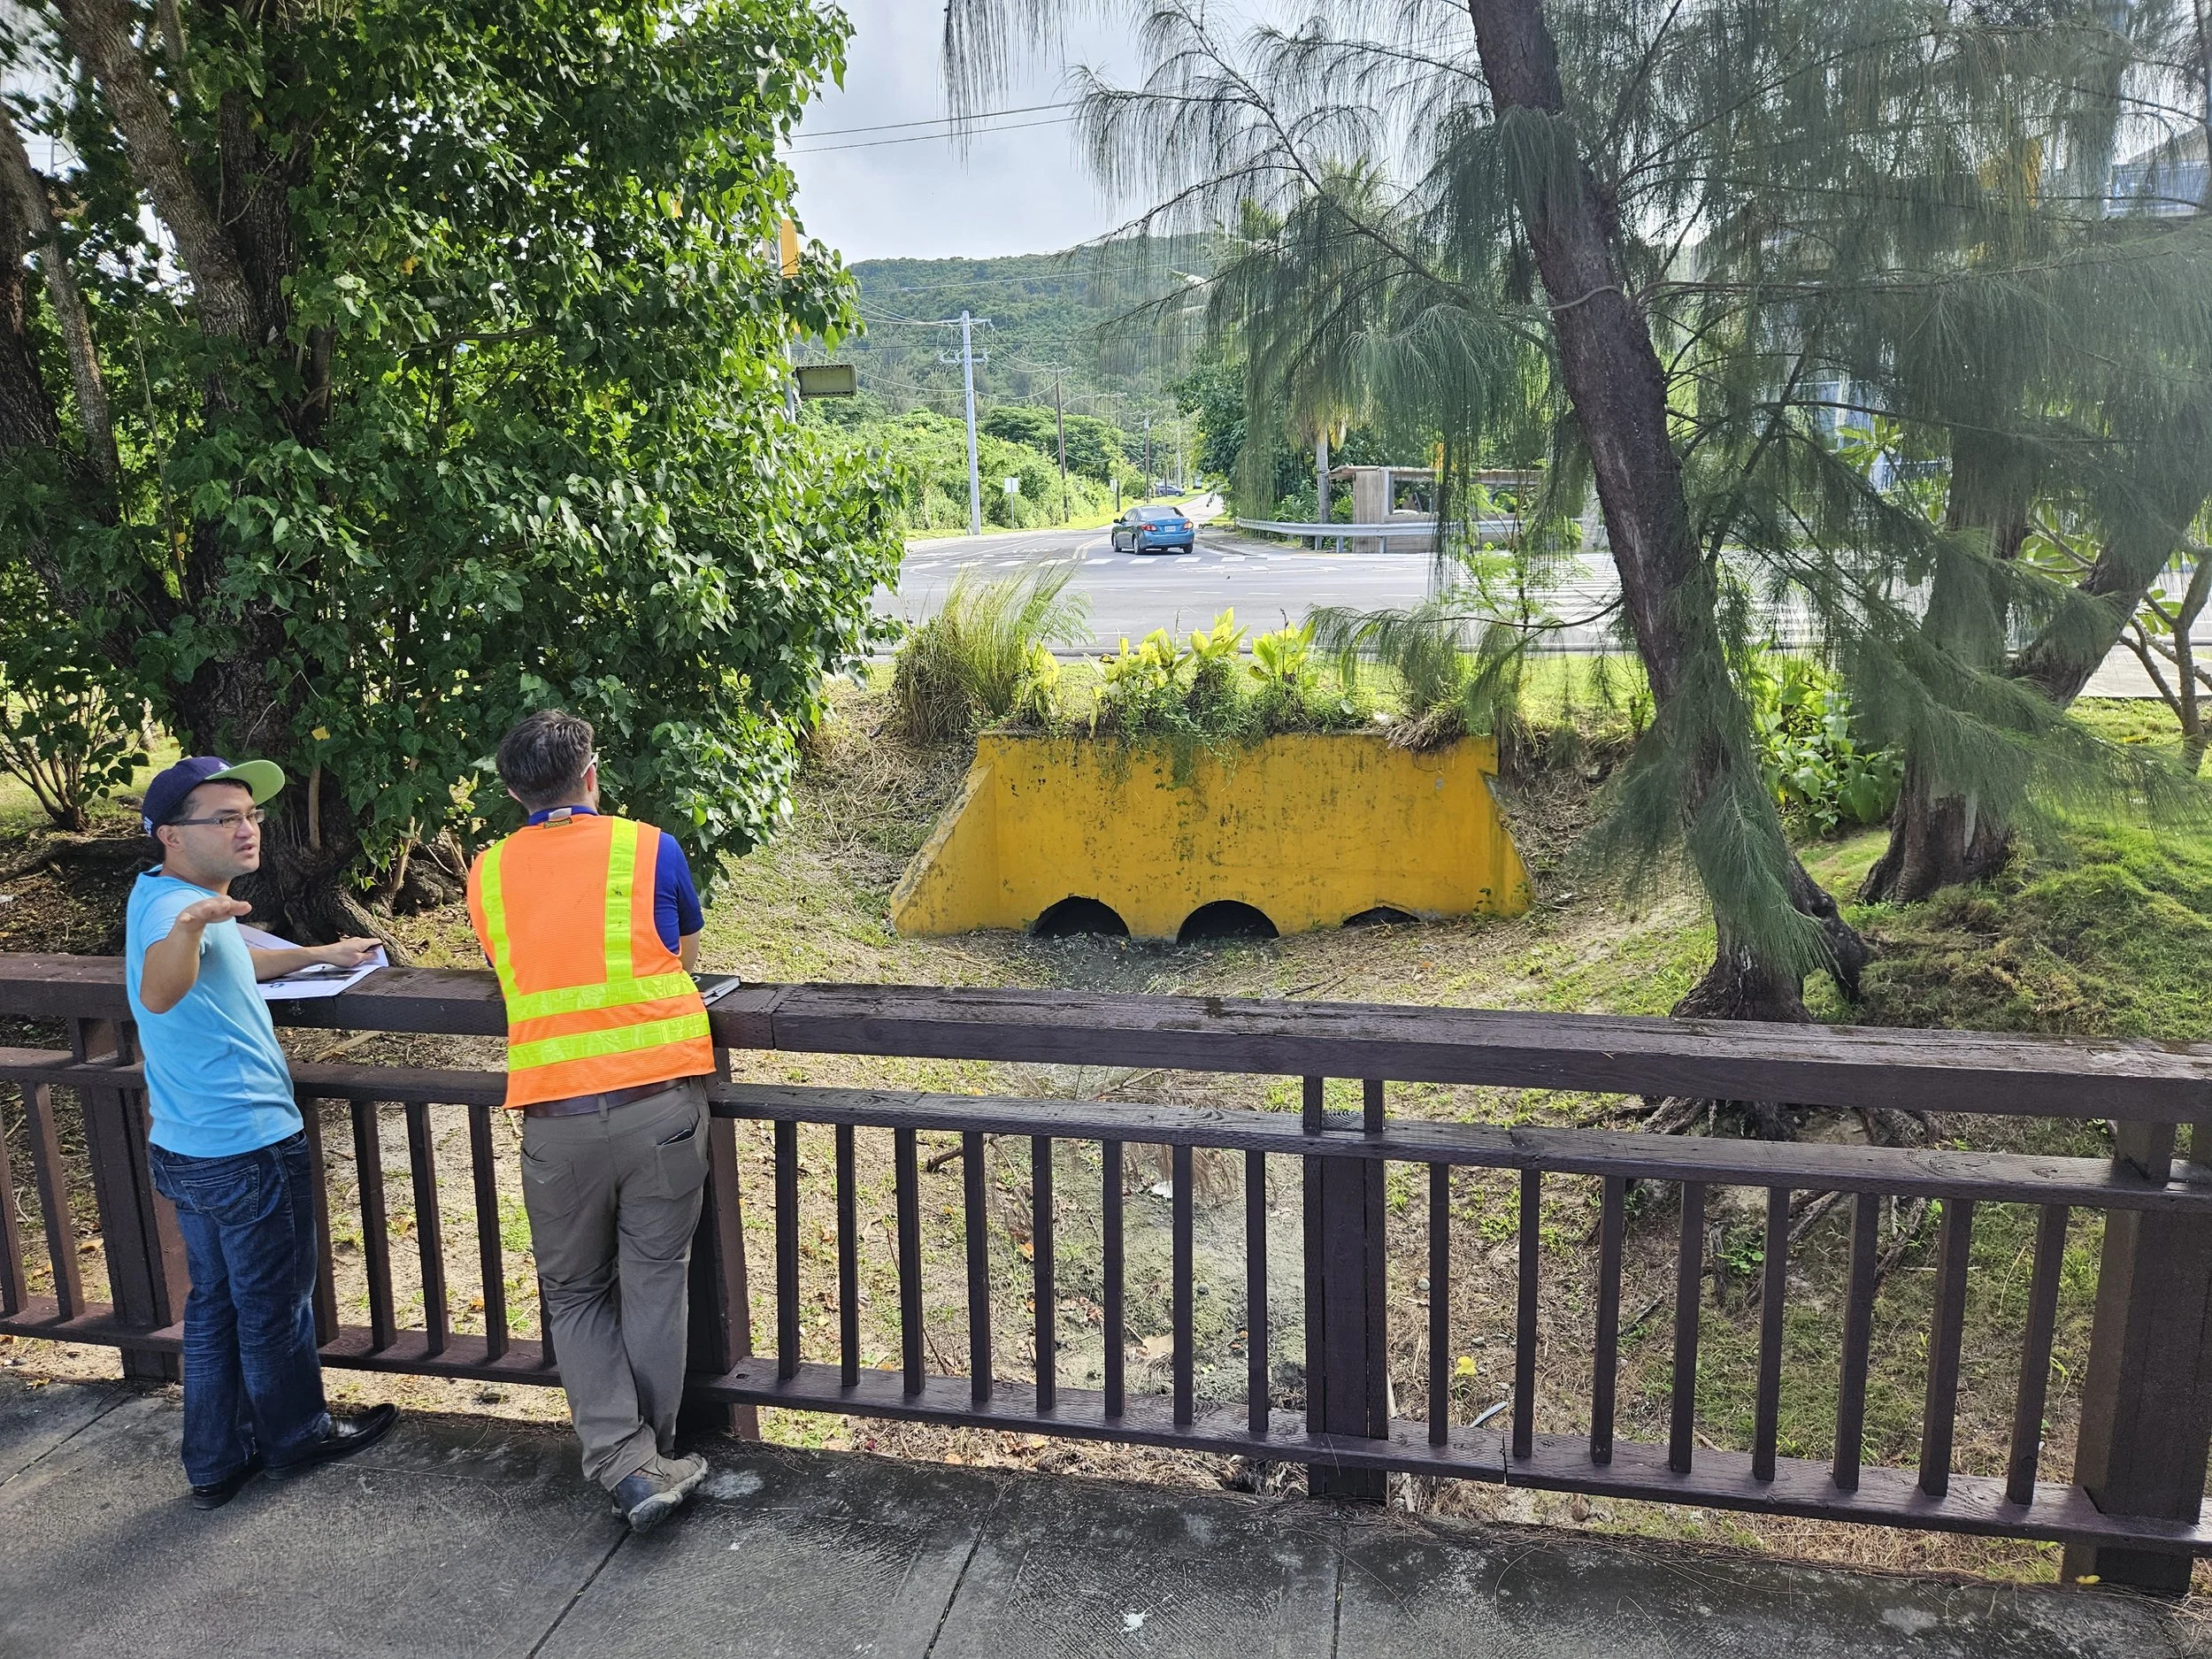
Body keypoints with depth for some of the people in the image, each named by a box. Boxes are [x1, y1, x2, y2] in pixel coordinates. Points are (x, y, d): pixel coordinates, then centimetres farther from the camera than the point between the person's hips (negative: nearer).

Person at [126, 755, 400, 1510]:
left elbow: (228, 963, 26)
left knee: (213, 1306, 18)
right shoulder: (172, 902, -24)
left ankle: (215, 1464, 29)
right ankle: (297, 1438, 30)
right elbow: (160, 993, -47)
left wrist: (318, 954, 31)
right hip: (249, 1149, -9)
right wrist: (188, 925, -67)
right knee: (275, 1306, 11)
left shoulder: (164, 894, 6)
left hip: (187, 1149, 9)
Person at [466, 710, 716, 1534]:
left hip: (555, 1116, 1)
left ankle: (626, 1463, 5)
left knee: (576, 1296, 16)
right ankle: (654, 1454, 23)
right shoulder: (648, 848, 0)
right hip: (657, 1100, -1)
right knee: (653, 1284, 13)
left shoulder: (488, 872, 6)